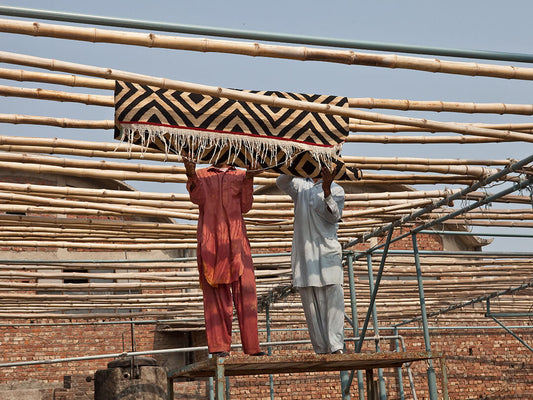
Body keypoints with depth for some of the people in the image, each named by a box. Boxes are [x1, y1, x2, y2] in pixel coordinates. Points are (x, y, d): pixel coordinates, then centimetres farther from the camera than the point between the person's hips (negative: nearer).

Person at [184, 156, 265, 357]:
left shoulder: (240, 175, 16)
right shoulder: (201, 175, 14)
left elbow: (245, 206, 4)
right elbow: (198, 199, -5)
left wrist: (248, 180, -8)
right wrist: (191, 175, -21)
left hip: (236, 239, 1)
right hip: (210, 240, -1)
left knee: (245, 290, -6)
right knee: (216, 293, -2)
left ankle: (251, 346, -2)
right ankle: (219, 346, 2)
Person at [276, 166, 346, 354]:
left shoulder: (336, 190, 9)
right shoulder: (300, 186, 17)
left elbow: (334, 216, -6)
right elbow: (281, 183, -2)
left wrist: (326, 192, -23)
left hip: (327, 251, -2)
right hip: (303, 252, 2)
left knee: (333, 297, -13)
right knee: (310, 302, 0)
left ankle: (336, 346, -15)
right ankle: (321, 349, 4)